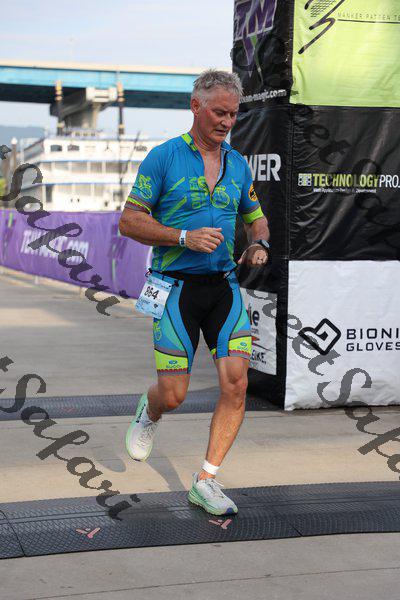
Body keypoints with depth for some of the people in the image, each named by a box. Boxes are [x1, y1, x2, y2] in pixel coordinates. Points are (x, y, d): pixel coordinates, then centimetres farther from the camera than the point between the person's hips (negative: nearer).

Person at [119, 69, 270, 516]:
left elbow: (256, 219, 24)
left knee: (236, 385, -9)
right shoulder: (163, 158, -4)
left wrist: (259, 246, 1)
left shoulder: (237, 165, 11)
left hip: (224, 286, 4)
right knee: (173, 395, -3)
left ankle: (206, 481, 3)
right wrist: (185, 237, -18)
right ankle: (149, 413, 36)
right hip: (177, 287, -4)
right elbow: (129, 221, -6)